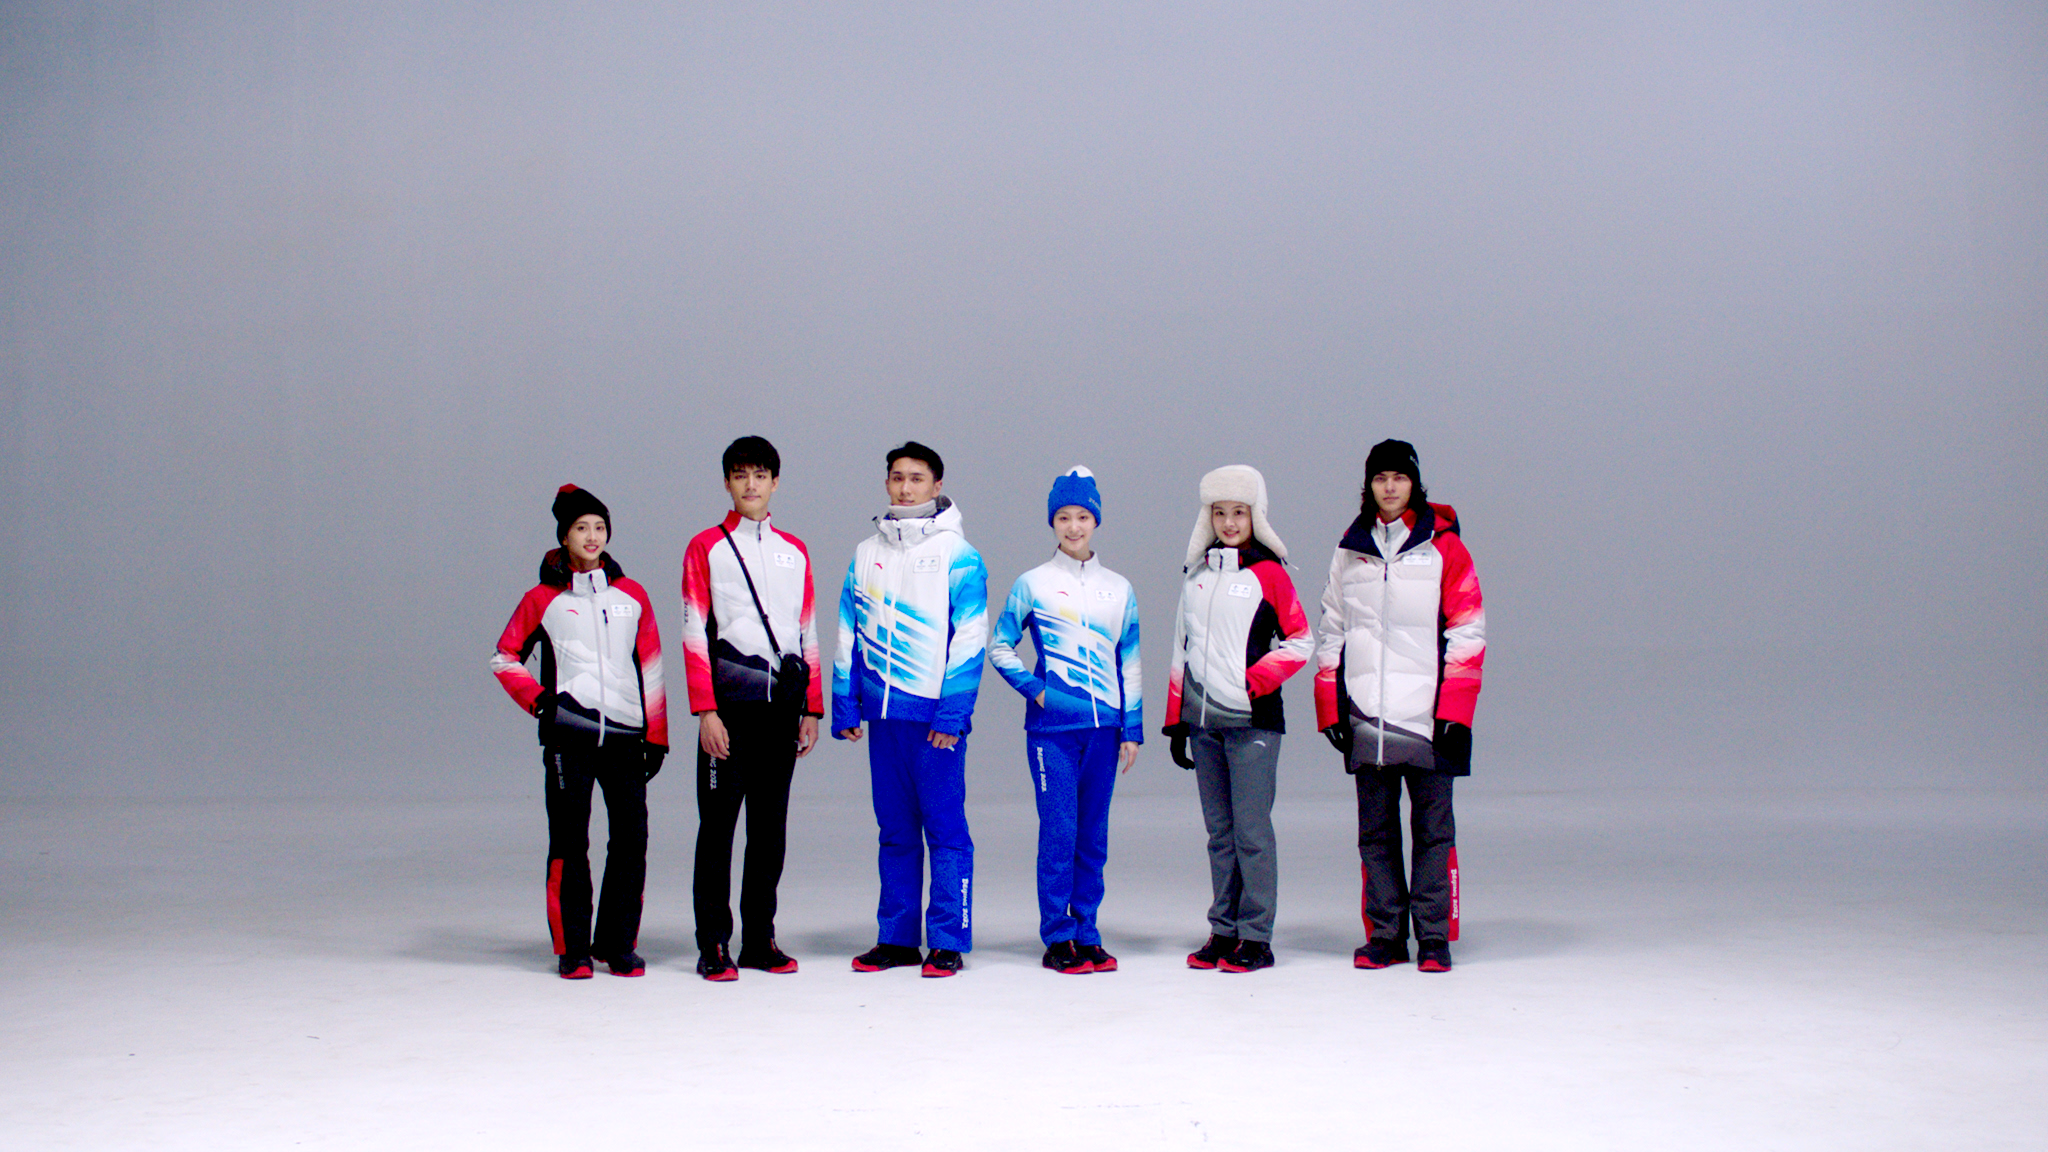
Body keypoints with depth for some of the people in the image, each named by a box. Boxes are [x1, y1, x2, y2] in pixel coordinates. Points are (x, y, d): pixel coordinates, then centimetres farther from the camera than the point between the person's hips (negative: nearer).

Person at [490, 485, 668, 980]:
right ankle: (572, 948, 9)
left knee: (631, 838, -1)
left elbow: (651, 668, 15)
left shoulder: (632, 595, 13)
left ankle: (619, 943, 11)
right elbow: (504, 657, 14)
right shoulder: (543, 599, 7)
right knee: (569, 843, 0)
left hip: (626, 734, 2)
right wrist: (537, 699, -2)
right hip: (568, 735, -2)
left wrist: (656, 735, 11)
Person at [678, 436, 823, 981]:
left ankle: (760, 940, 14)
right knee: (718, 822, -4)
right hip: (731, 703, -4)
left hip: (782, 704, 4)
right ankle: (713, 945, 1)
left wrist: (812, 709, 10)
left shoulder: (795, 551, 16)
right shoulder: (706, 547, 4)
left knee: (771, 824, 7)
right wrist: (705, 711, -10)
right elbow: (694, 637, -2)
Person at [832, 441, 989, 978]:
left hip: (935, 715, -5)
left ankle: (949, 941, 4)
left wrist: (952, 712, -15)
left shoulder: (958, 555, -3)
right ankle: (896, 938, 17)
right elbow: (849, 634, 14)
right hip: (884, 714, 5)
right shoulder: (867, 554, 12)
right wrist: (845, 706, 8)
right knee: (895, 831, 10)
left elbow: (969, 638, -8)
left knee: (945, 828, -2)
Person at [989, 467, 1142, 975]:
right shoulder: (1033, 584, 2)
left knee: (1094, 836, 7)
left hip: (1103, 727, 3)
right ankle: (1057, 938, 4)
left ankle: (1087, 934, 15)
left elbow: (1129, 664, 13)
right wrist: (1033, 688, -6)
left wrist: (1132, 728, 8)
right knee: (1059, 833, -5)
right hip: (1052, 728, -3)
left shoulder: (1119, 589, 11)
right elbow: (999, 647, 6)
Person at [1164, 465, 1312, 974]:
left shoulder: (1268, 572, 0)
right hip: (1203, 721, 5)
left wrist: (1260, 678, -11)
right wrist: (1176, 720, 15)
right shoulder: (1197, 575, 14)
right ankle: (1224, 930, 15)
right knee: (1219, 832, 9)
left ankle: (1257, 938, 1)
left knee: (1251, 830, -5)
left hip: (1251, 721, -5)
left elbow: (1300, 640, 1)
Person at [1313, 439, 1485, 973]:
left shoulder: (1443, 546, 2)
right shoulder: (1350, 550, 11)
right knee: (1375, 832, 6)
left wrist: (1454, 710, -8)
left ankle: (1434, 936, 8)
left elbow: (1467, 631, -1)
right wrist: (1331, 707, 8)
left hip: (1426, 715, -3)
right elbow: (1331, 633, 15)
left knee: (1433, 829, 1)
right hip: (1365, 715, 3)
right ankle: (1385, 935, 14)